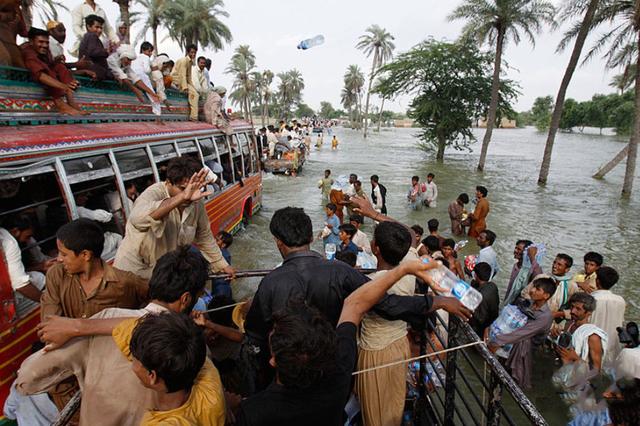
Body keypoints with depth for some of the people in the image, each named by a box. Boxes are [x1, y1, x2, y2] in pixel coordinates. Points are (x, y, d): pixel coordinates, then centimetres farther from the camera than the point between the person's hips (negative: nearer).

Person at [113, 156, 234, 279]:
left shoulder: (197, 204, -10)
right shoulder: (155, 193, -27)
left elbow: (205, 237, 5)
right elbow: (138, 219, -50)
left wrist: (222, 265, 11)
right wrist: (182, 197, -56)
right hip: (135, 272, -5)